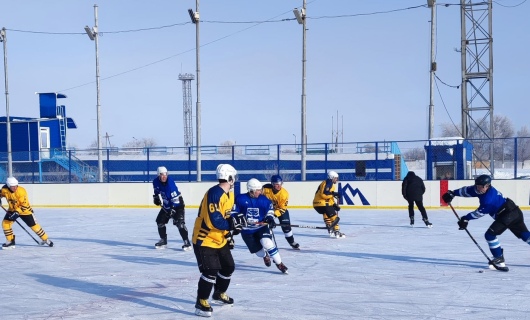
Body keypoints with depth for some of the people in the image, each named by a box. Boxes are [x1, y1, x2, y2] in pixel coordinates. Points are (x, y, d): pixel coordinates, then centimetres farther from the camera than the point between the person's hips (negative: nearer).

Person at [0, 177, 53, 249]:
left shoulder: (21, 191, -30)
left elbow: (24, 205, -28)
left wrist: (17, 212, -35)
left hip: (25, 210, -4)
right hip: (12, 210, 5)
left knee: (33, 225, -3)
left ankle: (45, 239, 11)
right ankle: (10, 241, 2)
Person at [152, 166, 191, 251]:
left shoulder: (170, 184, -29)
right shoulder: (156, 182, -8)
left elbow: (176, 199, -29)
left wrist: (172, 209, -33)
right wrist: (156, 197, 1)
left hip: (177, 205, -7)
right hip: (166, 206, 7)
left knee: (180, 223, -20)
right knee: (160, 221, 6)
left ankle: (187, 242, -17)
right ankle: (163, 241, 22)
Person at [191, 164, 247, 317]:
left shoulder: (229, 194, 6)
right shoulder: (214, 193, -25)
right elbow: (214, 221, -31)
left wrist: (235, 222, -2)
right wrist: (233, 223, -24)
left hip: (220, 239, 10)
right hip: (205, 239, -10)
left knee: (228, 267, 17)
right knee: (210, 270, -16)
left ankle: (219, 294, 37)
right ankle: (201, 302, -4)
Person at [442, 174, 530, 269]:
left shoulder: (489, 198, -23)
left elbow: (480, 212, -16)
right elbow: (467, 190, 13)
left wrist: (466, 218, -9)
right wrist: (452, 193, 11)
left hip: (507, 215, -10)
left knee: (490, 234, -7)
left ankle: (499, 259, 0)